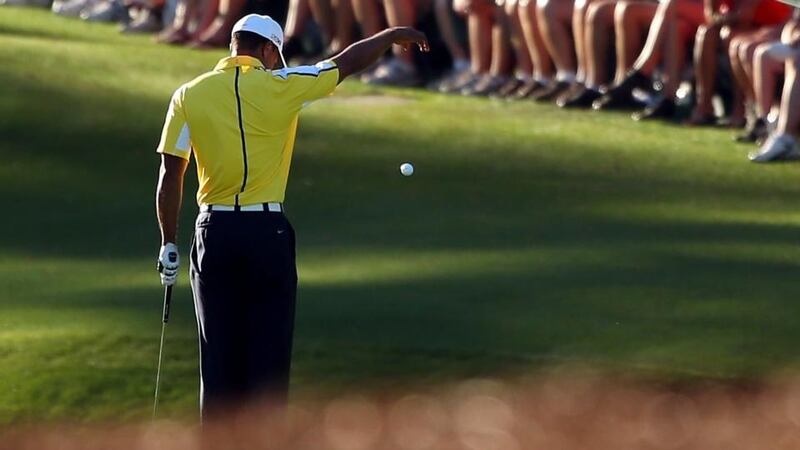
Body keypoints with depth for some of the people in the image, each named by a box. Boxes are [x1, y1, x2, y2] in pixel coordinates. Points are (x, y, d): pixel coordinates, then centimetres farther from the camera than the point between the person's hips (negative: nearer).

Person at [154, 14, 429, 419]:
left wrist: (169, 244, 7)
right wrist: (393, 35, 24)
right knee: (269, 353, 3)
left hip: (214, 233, 2)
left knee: (219, 356, 8)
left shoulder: (188, 95, 0)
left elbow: (171, 175, 0)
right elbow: (349, 62, 7)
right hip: (267, 232, -2)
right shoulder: (280, 86, -5)